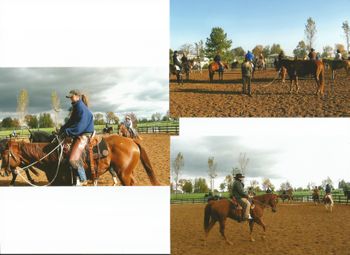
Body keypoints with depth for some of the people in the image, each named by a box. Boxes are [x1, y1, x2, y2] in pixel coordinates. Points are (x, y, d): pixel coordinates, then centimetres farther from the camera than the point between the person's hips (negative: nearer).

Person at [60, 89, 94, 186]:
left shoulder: (81, 108, -14)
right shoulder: (76, 107, 17)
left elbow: (80, 126, -22)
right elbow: (71, 122, 18)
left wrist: (67, 132, -21)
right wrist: (63, 129, 4)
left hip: (84, 135, -11)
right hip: (78, 134, 11)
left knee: (74, 159, -21)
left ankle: (83, 180, -8)